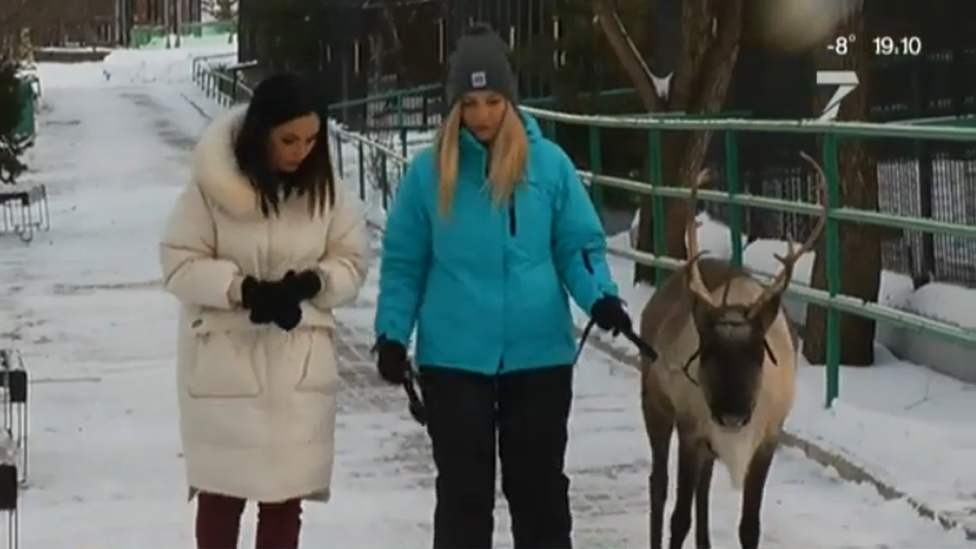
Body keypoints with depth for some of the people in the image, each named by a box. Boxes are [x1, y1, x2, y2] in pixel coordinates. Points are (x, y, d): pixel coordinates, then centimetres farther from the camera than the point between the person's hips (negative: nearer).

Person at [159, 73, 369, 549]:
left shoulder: (325, 188, -3)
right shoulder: (213, 186, -14)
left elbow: (352, 262, 3)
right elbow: (180, 264, -11)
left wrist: (312, 283, -18)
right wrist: (243, 289, -25)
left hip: (300, 363, 3)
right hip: (223, 360, -3)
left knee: (286, 495, 9)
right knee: (222, 493, 7)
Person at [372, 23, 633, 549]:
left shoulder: (549, 163, -1)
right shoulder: (429, 170, 0)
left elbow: (579, 245, 2)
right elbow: (403, 262, 4)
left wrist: (601, 298, -16)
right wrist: (391, 333, -4)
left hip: (538, 354, 0)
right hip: (453, 358, 0)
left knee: (539, 485, 9)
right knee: (463, 488, 7)